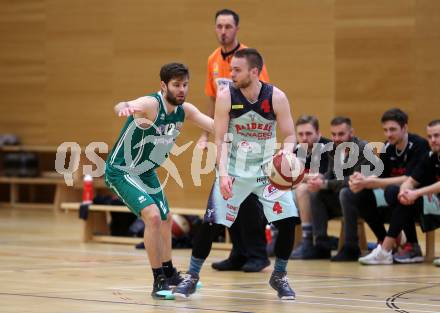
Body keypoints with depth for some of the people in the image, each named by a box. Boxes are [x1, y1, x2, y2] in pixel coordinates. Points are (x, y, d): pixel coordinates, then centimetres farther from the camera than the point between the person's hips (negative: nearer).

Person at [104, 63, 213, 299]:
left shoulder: (185, 110, -6)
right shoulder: (151, 104, -29)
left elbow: (217, 126, -4)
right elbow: (121, 106, -51)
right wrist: (125, 108, -75)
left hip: (147, 172, 9)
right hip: (121, 171, -9)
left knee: (165, 220, 21)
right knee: (153, 216, -24)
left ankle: (168, 273, 44)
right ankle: (159, 281, -14)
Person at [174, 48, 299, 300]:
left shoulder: (276, 97, -14)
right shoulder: (226, 96, -15)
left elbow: (290, 136, -7)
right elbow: (220, 139, -12)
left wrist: (285, 154, -29)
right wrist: (223, 174, -25)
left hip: (268, 168, 1)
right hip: (234, 169, -1)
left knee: (288, 221, -11)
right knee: (211, 223, -9)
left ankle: (279, 276, 10)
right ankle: (192, 277, 7)